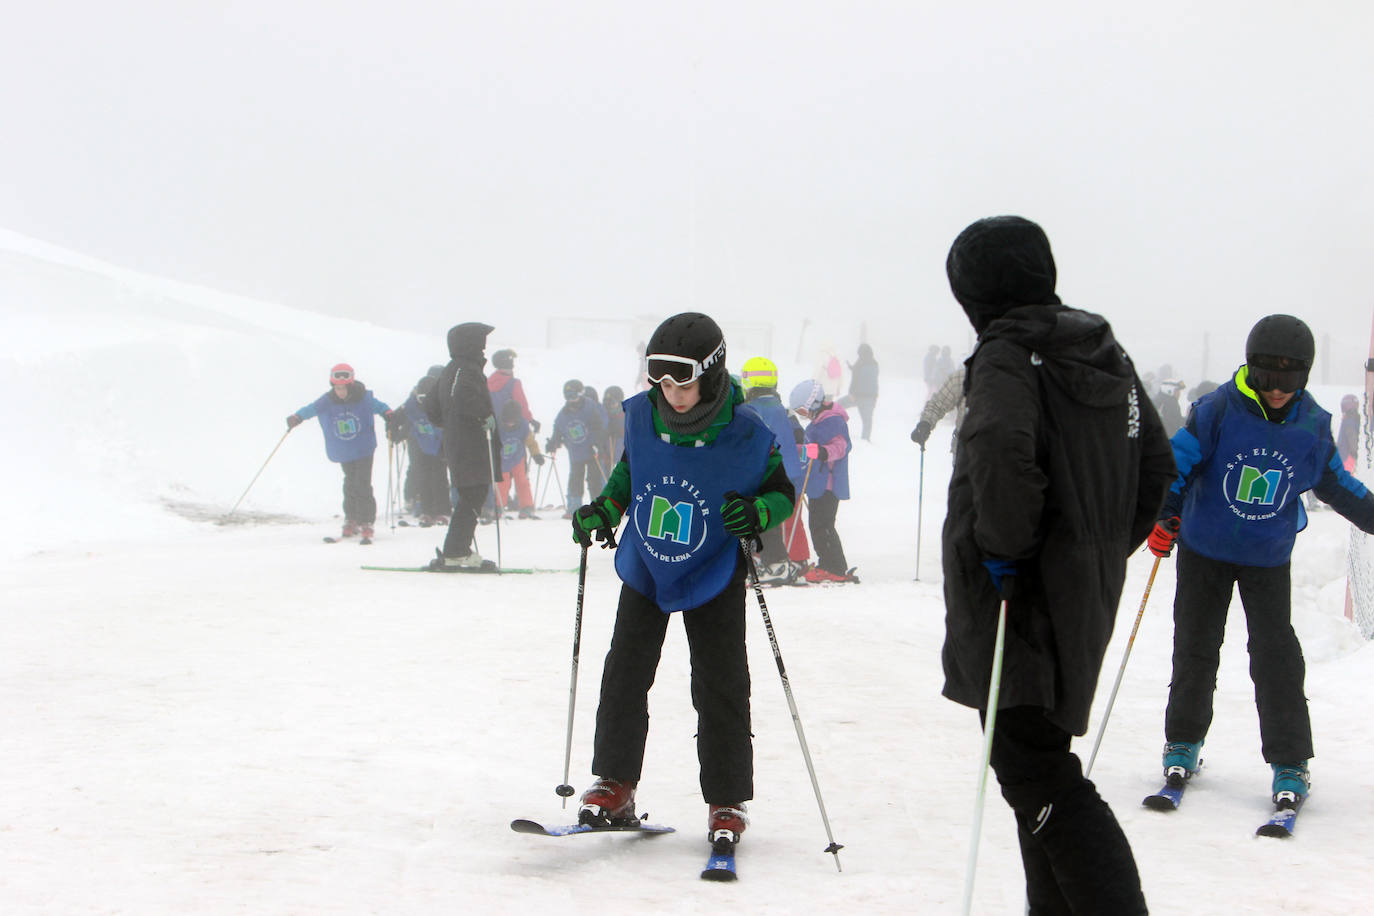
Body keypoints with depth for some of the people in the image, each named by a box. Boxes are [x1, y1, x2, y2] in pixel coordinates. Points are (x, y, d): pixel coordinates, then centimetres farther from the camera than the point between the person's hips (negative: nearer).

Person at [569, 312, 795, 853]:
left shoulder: (746, 438, -22)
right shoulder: (640, 417, -12)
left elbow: (782, 492, -7)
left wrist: (756, 514, -27)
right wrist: (603, 511, -4)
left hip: (714, 580, -3)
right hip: (644, 571, 3)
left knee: (720, 690, -2)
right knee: (624, 677, 4)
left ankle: (726, 802, 10)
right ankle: (615, 787, 16)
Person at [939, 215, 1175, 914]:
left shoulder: (1008, 356, -15)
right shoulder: (1108, 355, 11)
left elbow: (1003, 454, -33)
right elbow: (1156, 466, 17)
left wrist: (1004, 547, -21)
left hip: (1024, 595, -9)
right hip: (1087, 595, 9)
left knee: (1032, 767, -7)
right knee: (1039, 757, 19)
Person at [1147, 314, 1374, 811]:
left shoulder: (1312, 426, -6)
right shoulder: (1217, 411, -15)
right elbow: (1177, 459, -12)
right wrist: (1164, 514, -23)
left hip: (1269, 559, 1)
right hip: (1205, 550, -1)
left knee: (1276, 654, -6)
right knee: (1195, 648, 8)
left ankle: (1290, 763, 1)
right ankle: (1183, 742, 26)